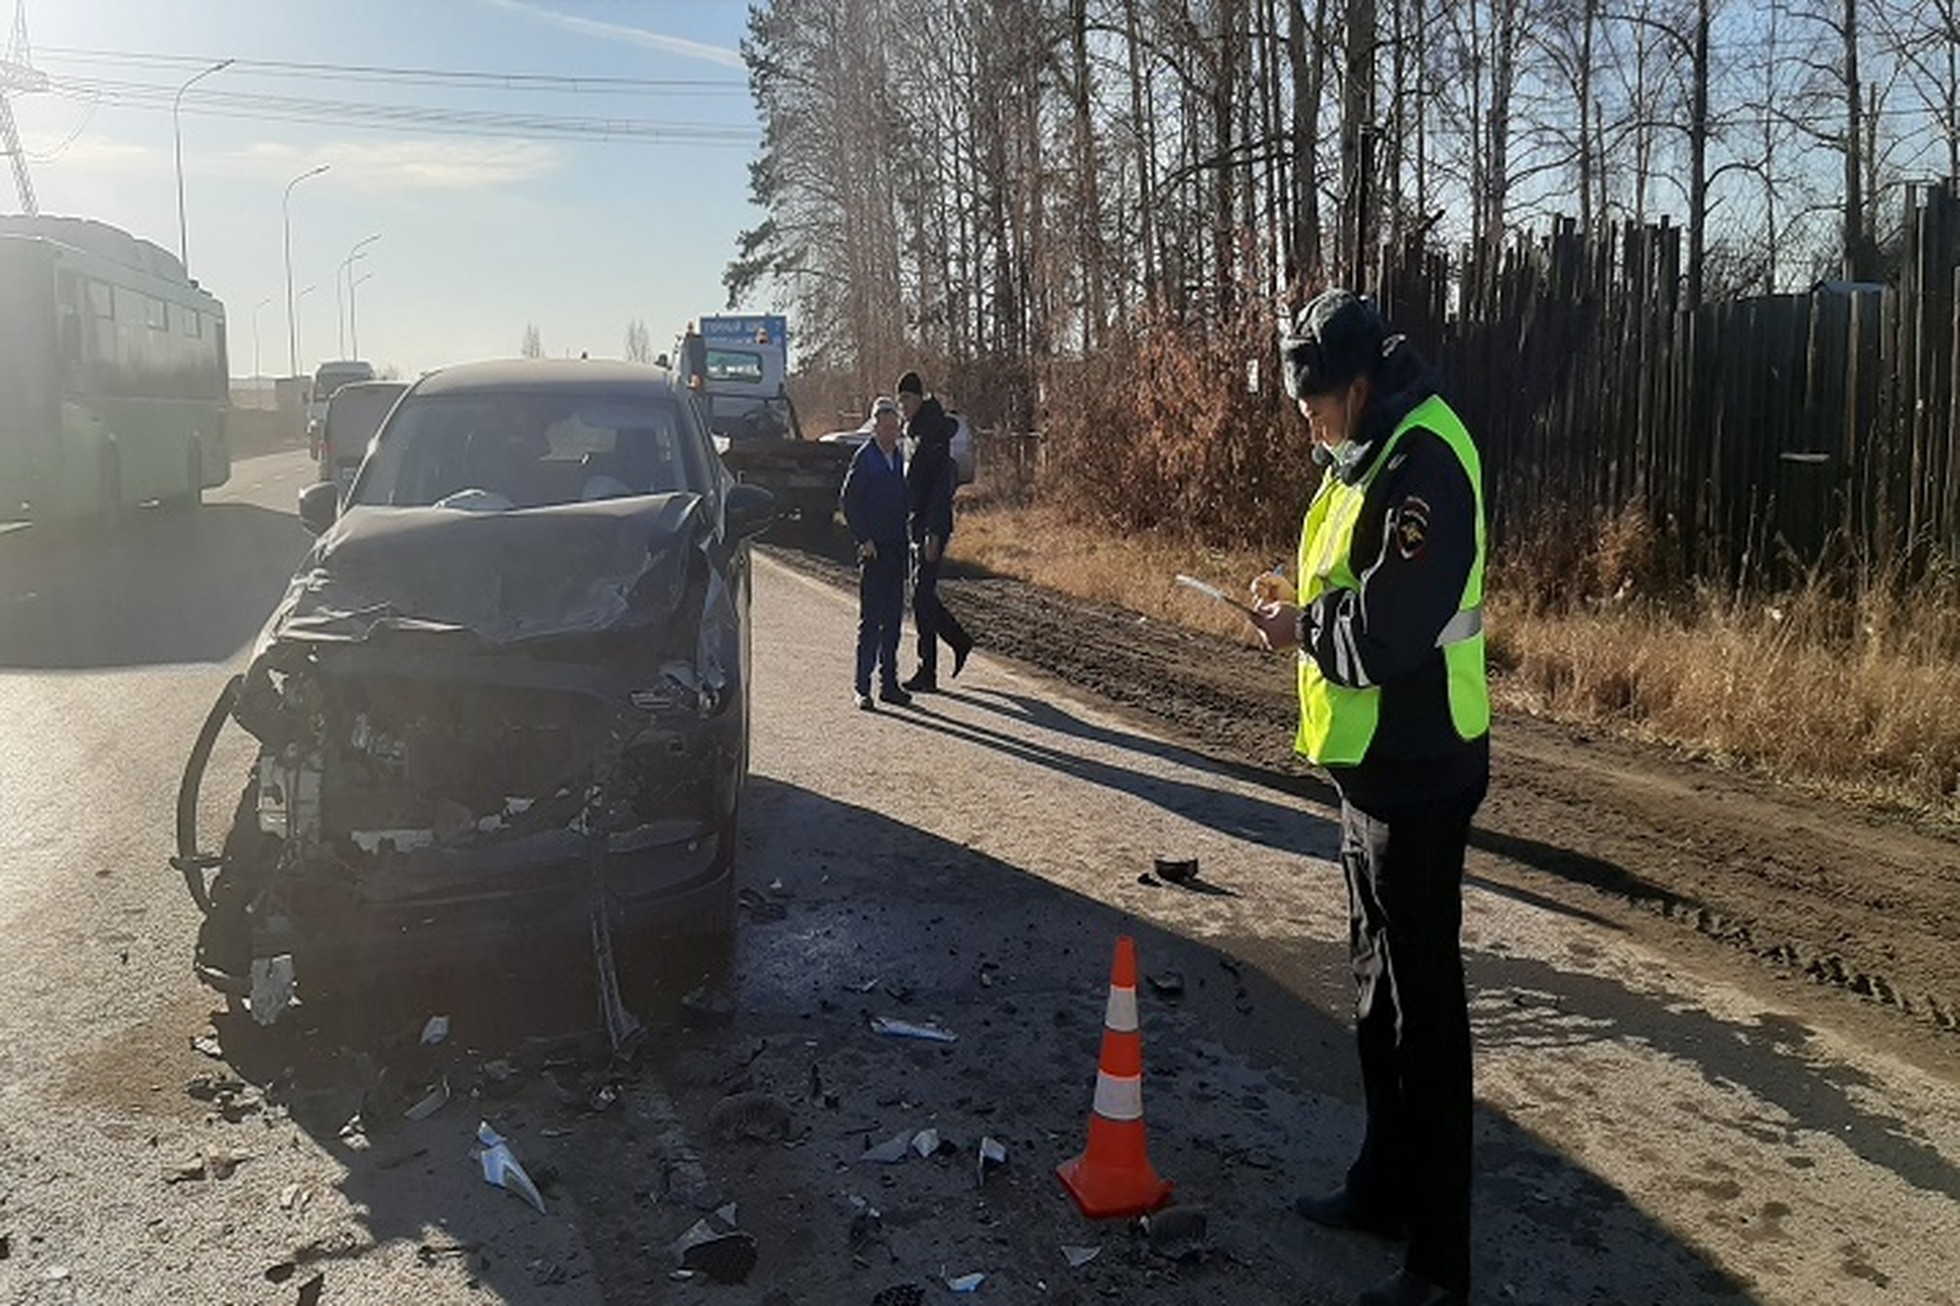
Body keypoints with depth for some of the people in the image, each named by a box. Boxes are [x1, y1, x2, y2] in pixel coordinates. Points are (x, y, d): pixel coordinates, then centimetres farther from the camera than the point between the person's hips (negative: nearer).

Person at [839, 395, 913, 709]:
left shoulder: (898, 457, 12)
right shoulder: (863, 458, -8)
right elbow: (848, 501, -10)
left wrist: (905, 537, 10)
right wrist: (863, 539, -13)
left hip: (896, 547, 7)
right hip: (873, 549, -6)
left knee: (893, 618, 9)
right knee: (871, 619, -6)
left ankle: (889, 683, 17)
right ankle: (863, 688, -2)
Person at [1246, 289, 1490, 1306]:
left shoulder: (1424, 461, -21)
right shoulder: (1371, 454, 12)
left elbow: (1391, 631, -28)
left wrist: (1302, 629, -12)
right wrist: (1303, 600, 2)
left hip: (1417, 768, -10)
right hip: (1374, 761, 10)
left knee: (1421, 1002, -2)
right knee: (1376, 982, 20)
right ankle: (1386, 1186, 37)